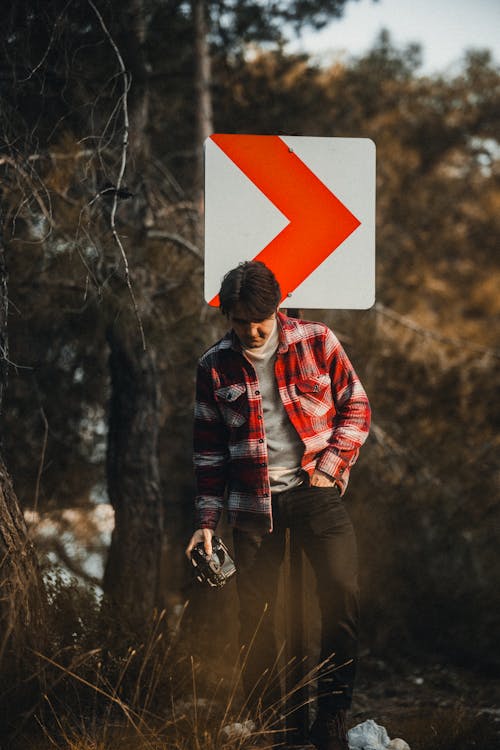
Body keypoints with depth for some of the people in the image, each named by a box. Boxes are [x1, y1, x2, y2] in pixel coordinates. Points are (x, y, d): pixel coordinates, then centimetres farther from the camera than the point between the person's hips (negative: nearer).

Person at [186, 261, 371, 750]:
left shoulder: (317, 342, -1)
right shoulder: (214, 367, 3)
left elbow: (356, 407, 5)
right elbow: (209, 449, 9)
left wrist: (330, 467, -7)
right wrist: (207, 520, 5)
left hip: (314, 489, -1)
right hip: (253, 502, 2)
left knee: (342, 591, -16)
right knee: (254, 613, 2)